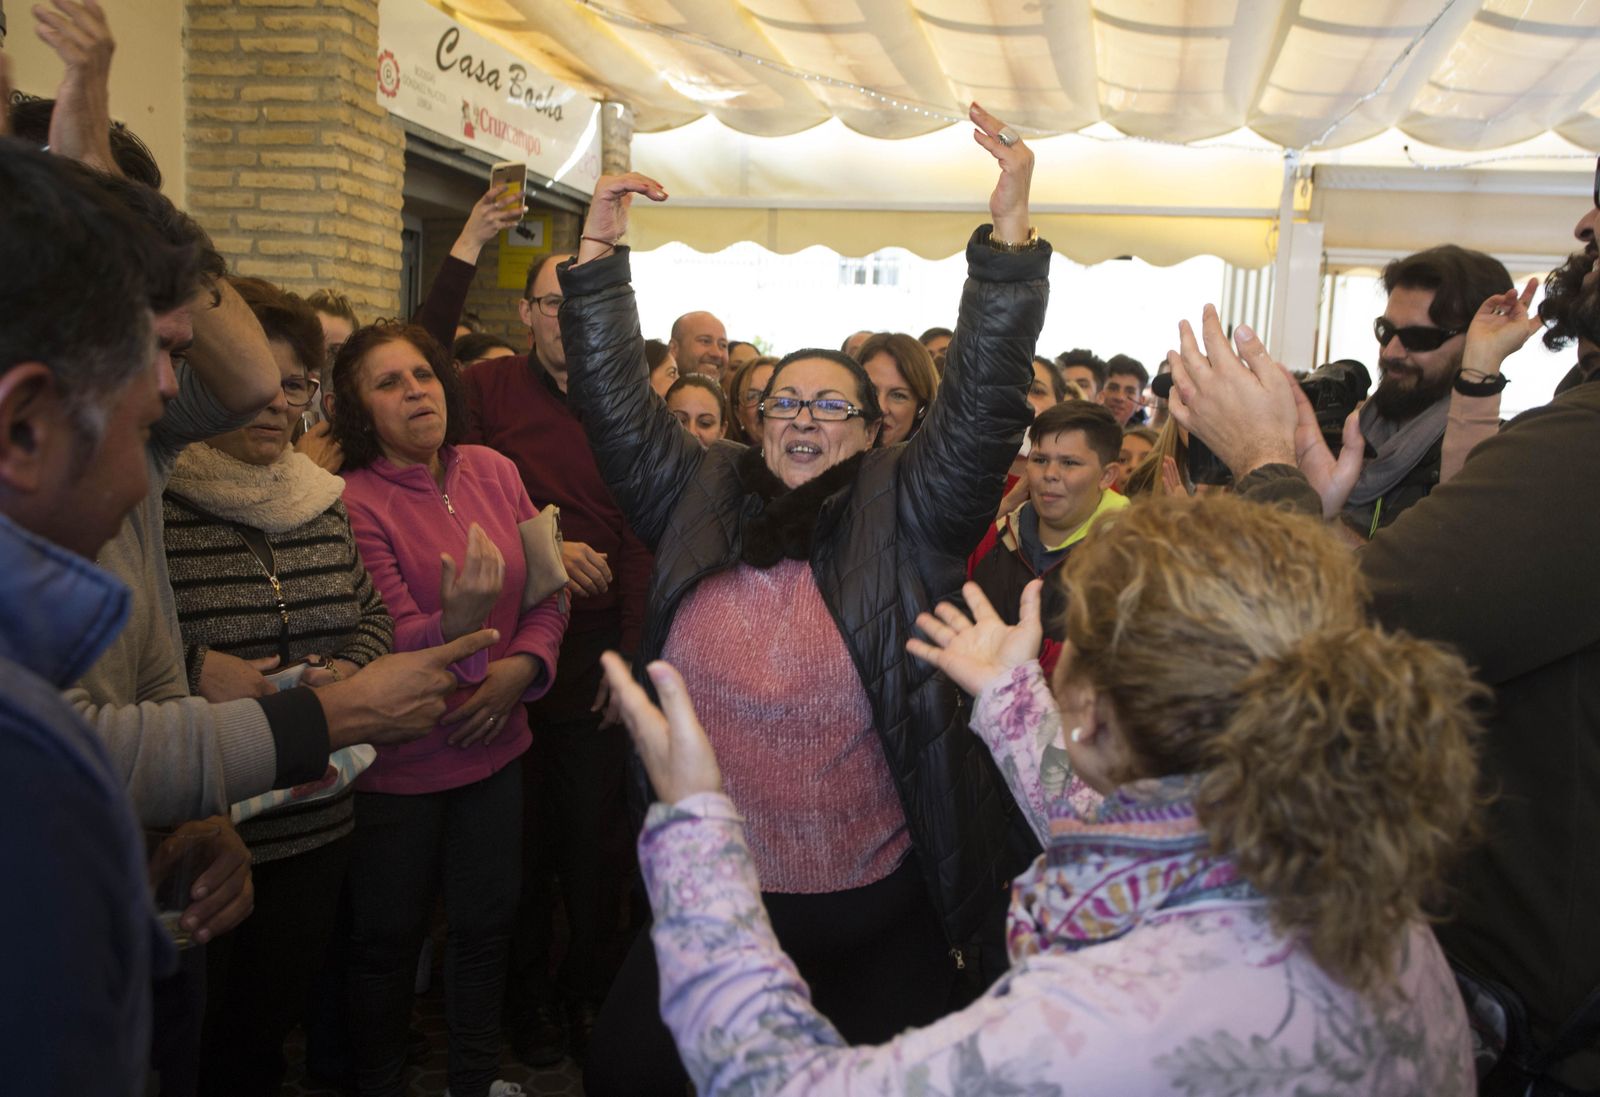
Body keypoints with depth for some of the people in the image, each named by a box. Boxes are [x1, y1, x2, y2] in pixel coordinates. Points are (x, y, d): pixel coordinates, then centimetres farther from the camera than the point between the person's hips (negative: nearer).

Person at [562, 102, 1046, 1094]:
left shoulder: (901, 516, -7)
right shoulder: (703, 499, 1)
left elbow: (986, 401, -16)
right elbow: (617, 403, 2)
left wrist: (1011, 228, -25)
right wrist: (600, 250, -3)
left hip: (879, 909, -2)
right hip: (716, 891, 3)